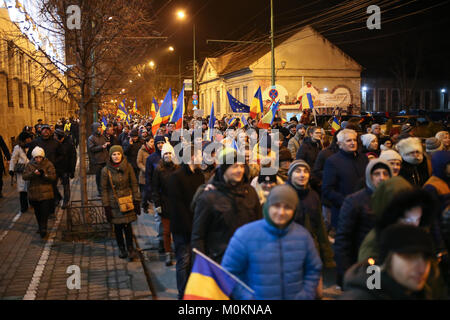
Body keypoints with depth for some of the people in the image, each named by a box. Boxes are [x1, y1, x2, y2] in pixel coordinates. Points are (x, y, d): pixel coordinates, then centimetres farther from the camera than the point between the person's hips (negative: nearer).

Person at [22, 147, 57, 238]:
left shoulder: (48, 164, -5)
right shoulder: (30, 165, 3)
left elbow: (53, 177, -10)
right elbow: (24, 176, -6)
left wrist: (44, 175, -28)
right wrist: (33, 173, -24)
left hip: (46, 194, -3)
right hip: (34, 192, 3)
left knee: (45, 212, -7)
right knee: (37, 212, 15)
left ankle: (43, 229, 0)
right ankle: (41, 227, 31)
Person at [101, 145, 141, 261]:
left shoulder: (128, 167, -2)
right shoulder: (106, 170, -5)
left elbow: (134, 184, 3)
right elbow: (104, 189, -1)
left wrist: (137, 201, 0)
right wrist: (106, 206, -4)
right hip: (114, 202, 0)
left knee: (127, 225, -3)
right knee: (118, 227, 7)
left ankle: (130, 248, 16)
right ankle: (122, 249, 26)